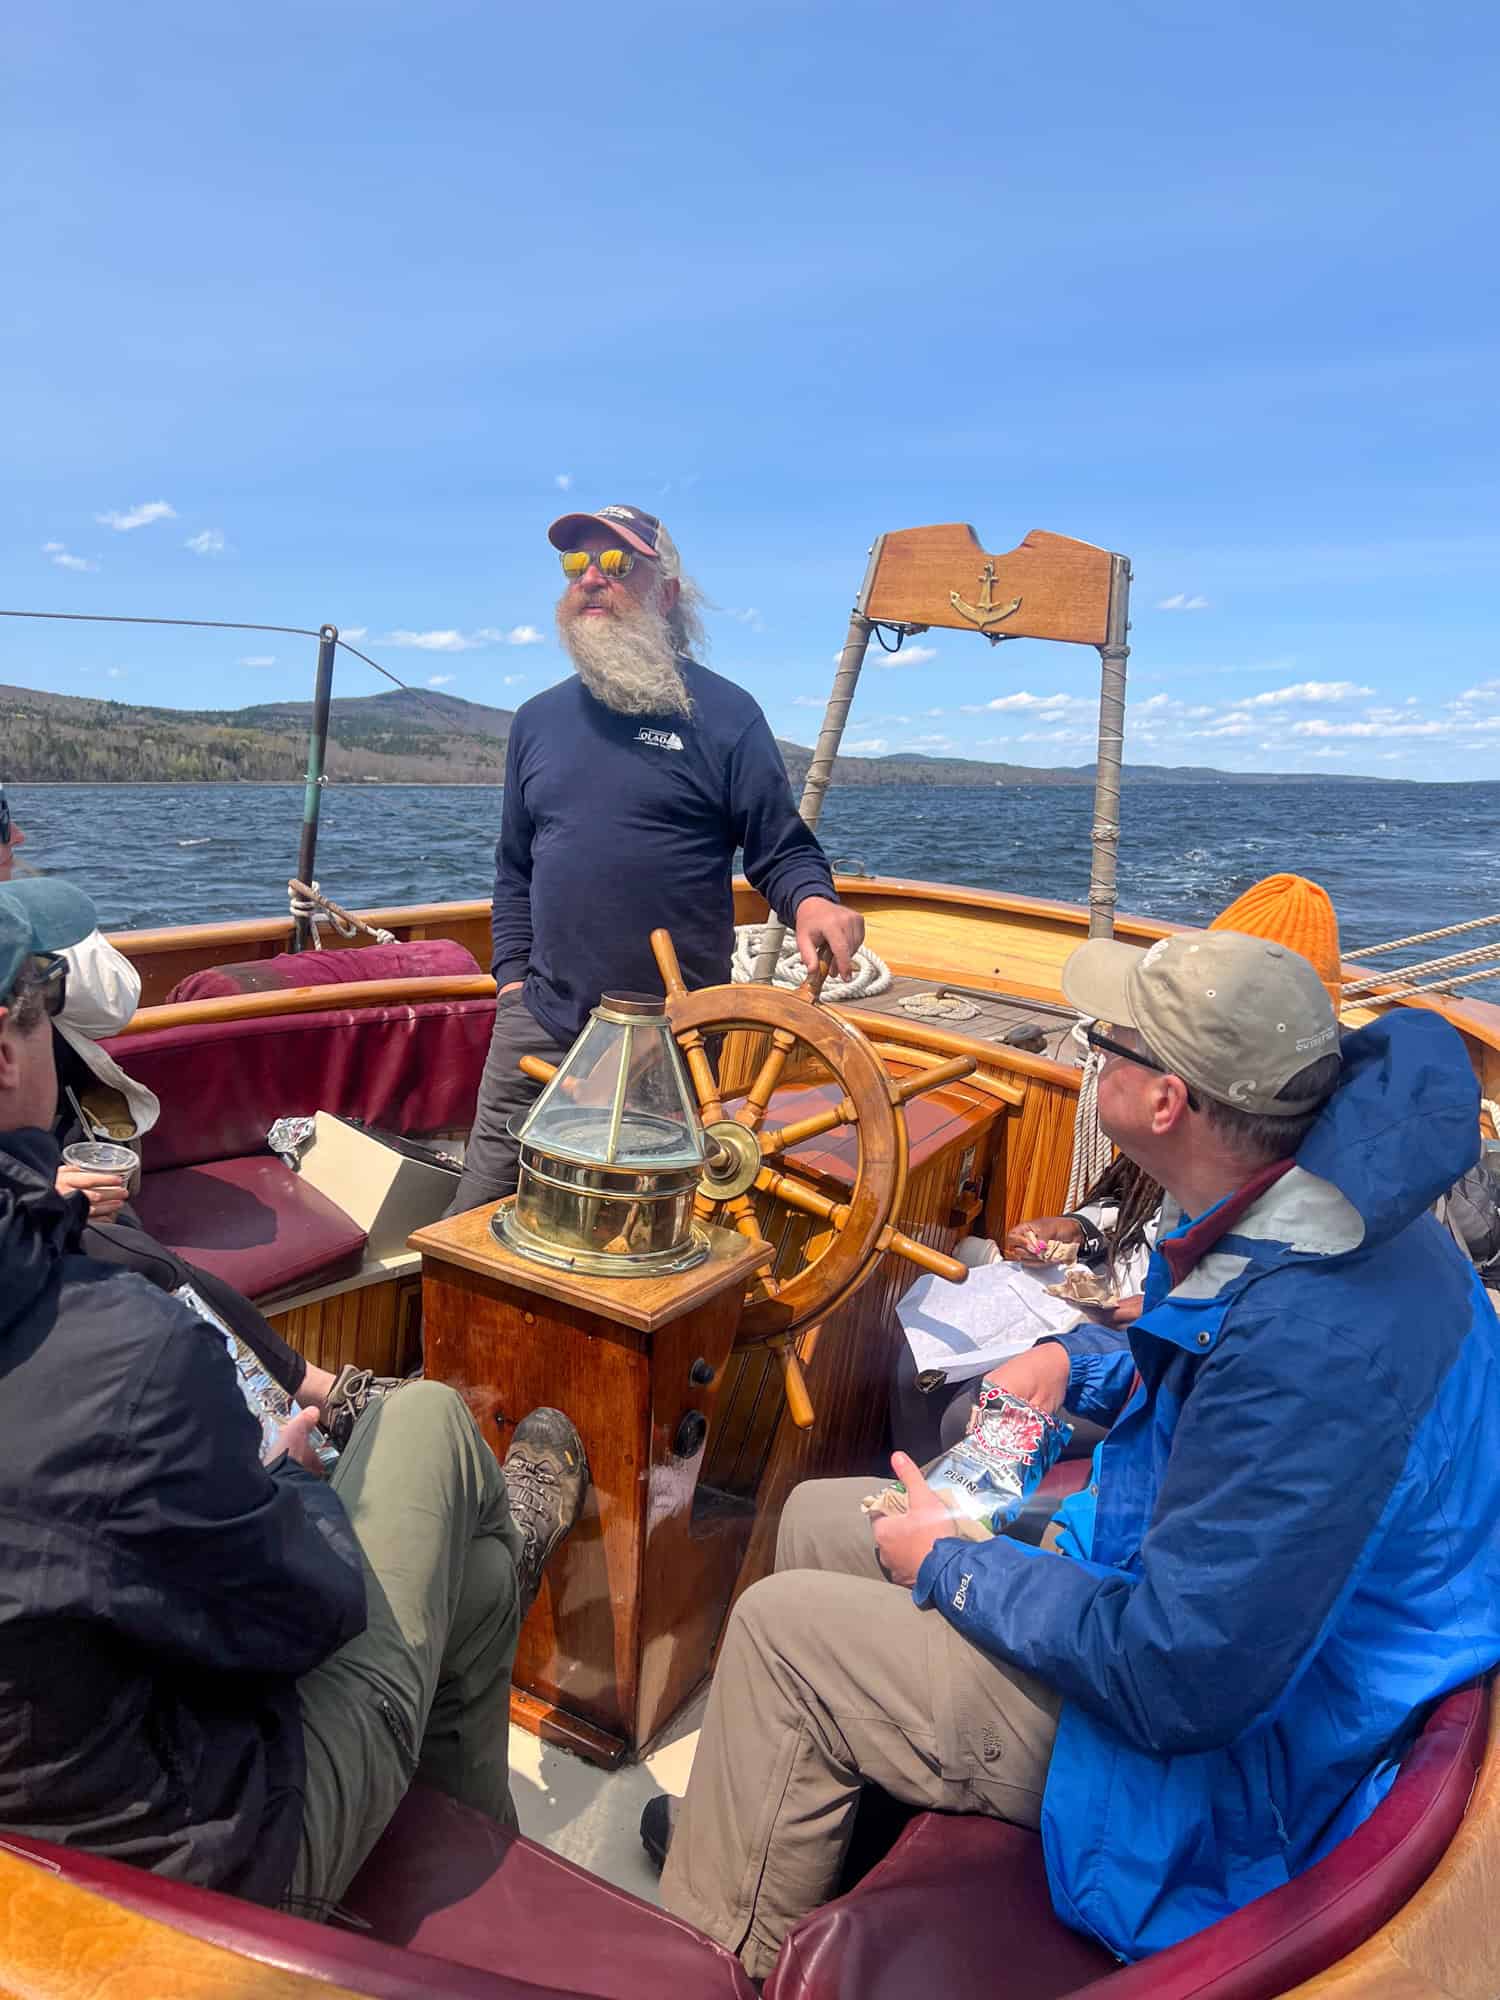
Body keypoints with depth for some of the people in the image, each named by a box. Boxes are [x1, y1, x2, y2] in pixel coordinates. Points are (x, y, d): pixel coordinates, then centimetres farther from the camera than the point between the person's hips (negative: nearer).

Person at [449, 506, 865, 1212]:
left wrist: (811, 900, -23)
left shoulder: (723, 713, -1)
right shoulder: (539, 719, 13)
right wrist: (513, 975, 9)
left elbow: (781, 849, -1)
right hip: (541, 1025, 4)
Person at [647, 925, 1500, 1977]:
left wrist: (957, 1566, -17)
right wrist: (1076, 1357, -1)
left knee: (778, 1628, -7)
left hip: (1227, 1761, -9)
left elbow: (1182, 1679, -31)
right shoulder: (1325, 1212, -5)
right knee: (816, 1520, 10)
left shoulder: (1315, 1337, -37)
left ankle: (717, 1956, 20)